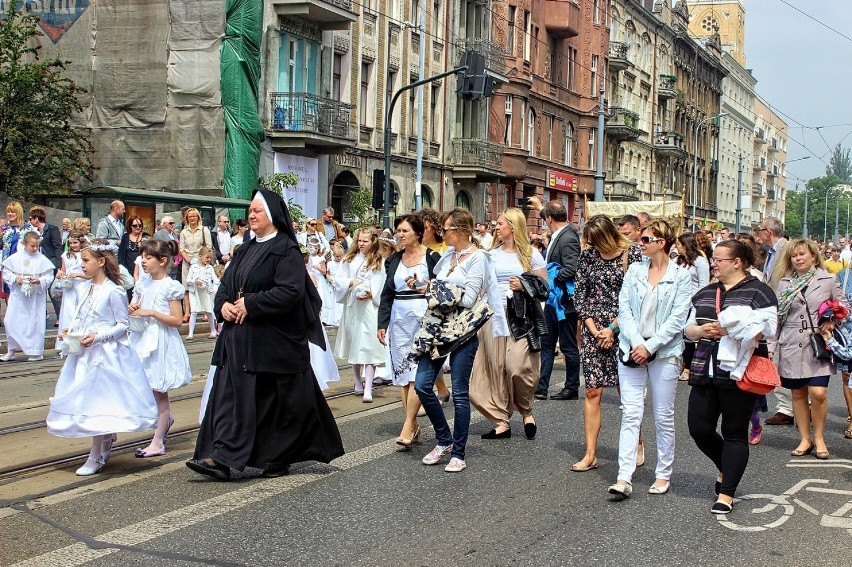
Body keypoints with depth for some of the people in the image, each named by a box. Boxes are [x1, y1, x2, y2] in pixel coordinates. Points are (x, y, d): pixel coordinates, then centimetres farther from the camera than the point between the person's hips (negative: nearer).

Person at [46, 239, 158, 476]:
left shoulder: (114, 292, -13)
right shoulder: (86, 289, 10)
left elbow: (123, 325, -11)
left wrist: (97, 337, -21)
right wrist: (71, 330, -1)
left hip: (105, 353, -8)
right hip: (83, 352, 8)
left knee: (98, 401, -4)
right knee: (86, 401, 11)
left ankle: (96, 457, 4)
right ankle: (106, 446, 28)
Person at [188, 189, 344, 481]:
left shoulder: (286, 251, -9)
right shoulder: (245, 250, 16)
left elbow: (291, 291, -21)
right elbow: (226, 284, 18)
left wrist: (250, 305, -19)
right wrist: (223, 304, -5)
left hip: (274, 339, -8)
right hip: (241, 339, 8)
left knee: (277, 400, 1)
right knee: (233, 393, 1)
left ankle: (279, 459, 15)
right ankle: (222, 459, -1)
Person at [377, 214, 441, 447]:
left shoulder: (432, 258, -2)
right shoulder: (393, 260, 12)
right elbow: (387, 294, 13)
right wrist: (382, 324, 7)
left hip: (424, 317, -5)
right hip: (399, 320, 5)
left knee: (416, 374, -10)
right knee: (402, 373, 3)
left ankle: (408, 427, -9)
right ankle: (414, 427, 10)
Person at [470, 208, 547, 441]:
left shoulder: (531, 254, 4)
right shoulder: (492, 255, 14)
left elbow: (544, 284, 5)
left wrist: (525, 286, -11)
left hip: (521, 317, -4)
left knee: (518, 367, -13)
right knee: (496, 367, 0)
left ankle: (527, 411, 14)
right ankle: (502, 422, 8)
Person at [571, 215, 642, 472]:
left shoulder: (633, 253, -4)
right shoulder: (588, 255, 7)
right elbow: (579, 294, 8)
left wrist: (613, 328, -10)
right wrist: (593, 329, -2)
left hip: (621, 330, -3)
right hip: (593, 330, 3)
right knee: (592, 392, 1)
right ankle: (590, 454, 5)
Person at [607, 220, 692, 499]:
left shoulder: (681, 276, -2)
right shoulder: (634, 271, 7)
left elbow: (677, 318, -7)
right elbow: (624, 309, 3)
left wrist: (650, 346, -13)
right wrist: (636, 342, -10)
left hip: (664, 353, -2)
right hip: (632, 350, 2)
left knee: (664, 417, 7)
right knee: (631, 414, -3)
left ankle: (663, 475, 19)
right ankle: (624, 478, -5)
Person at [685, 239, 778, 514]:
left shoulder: (759, 292, -4)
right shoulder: (705, 293, 16)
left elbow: (767, 330, -12)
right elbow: (689, 327, 18)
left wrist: (729, 328, -20)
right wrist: (701, 330, -5)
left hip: (738, 373, -6)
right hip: (705, 371, 6)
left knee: (734, 433, 1)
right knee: (699, 428, 3)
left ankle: (726, 494, 7)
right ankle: (726, 467, 31)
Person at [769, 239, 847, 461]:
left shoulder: (827, 280, 3)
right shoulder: (784, 284, 7)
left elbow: (844, 306, 12)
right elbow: (776, 317, 8)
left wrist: (832, 322, -6)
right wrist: (771, 345, 3)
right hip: (792, 345, 2)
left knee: (818, 393, -12)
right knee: (798, 394, 7)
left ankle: (819, 438, 7)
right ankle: (805, 439, 19)